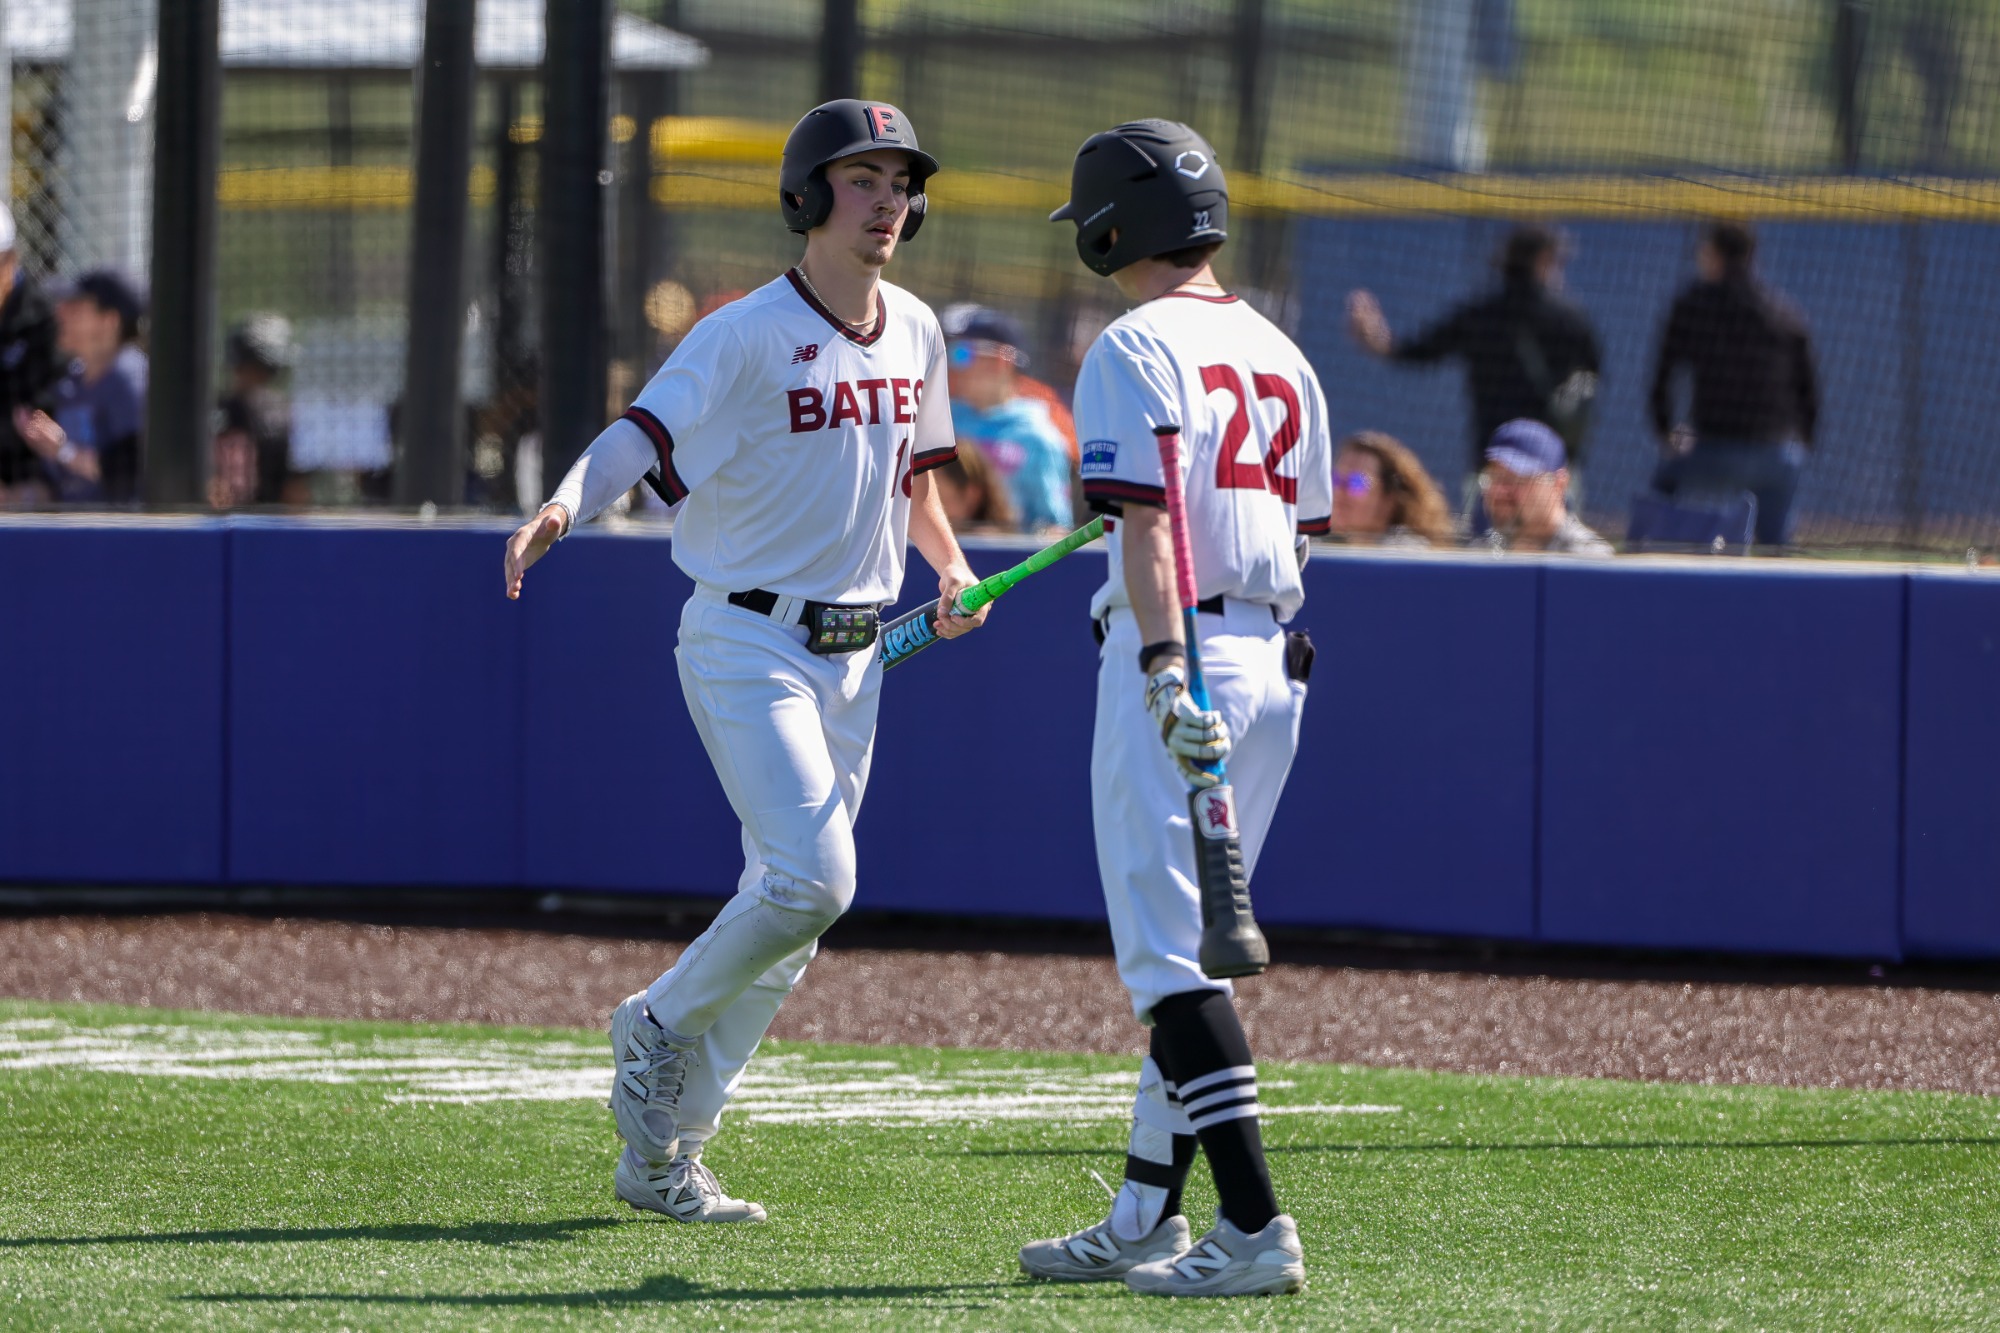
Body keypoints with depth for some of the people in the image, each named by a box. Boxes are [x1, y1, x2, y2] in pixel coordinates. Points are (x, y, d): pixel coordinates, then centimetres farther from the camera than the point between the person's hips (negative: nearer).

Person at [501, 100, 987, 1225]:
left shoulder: (916, 333, 8)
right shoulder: (747, 337, -14)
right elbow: (642, 433, -26)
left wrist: (953, 568, 3)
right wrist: (563, 507, -47)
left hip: (855, 655, 7)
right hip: (749, 641, -7)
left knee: (789, 914, 7)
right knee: (814, 876, -22)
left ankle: (663, 1153, 15)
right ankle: (661, 1028, 4)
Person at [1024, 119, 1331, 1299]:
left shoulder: (1138, 349, -10)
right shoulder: (1281, 355, 15)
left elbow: (1149, 525, -20)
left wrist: (1164, 669, -28)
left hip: (1176, 651, -9)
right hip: (1271, 660, 9)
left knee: (1171, 950, -9)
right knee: (1186, 944, 16)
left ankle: (1256, 1228, -17)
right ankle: (1147, 1218, 19)